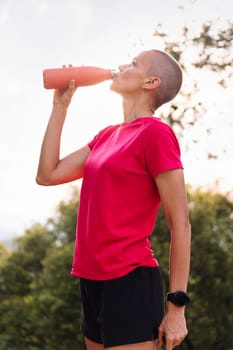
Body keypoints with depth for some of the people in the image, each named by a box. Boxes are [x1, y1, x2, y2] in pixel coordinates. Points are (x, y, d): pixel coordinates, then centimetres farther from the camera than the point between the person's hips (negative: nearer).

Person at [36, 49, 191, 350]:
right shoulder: (107, 136, 14)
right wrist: (60, 106, 12)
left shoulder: (155, 132, -9)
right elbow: (47, 175, 14)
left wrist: (176, 306, -14)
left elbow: (180, 225, -11)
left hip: (129, 283, -8)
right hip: (93, 281, 8)